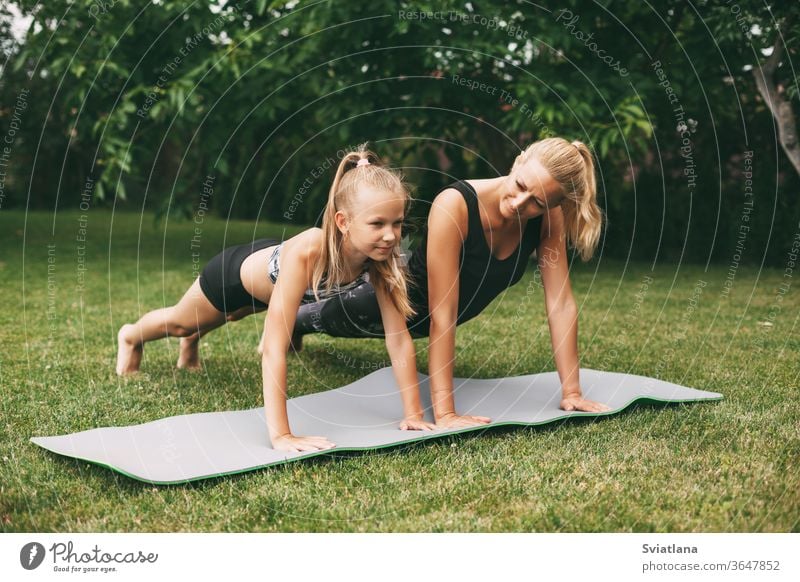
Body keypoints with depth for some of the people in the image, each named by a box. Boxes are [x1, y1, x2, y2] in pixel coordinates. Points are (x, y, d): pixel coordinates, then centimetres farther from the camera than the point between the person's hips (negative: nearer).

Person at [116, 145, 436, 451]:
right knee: (179, 322, 27)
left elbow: (399, 339, -30)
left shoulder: (381, 258, -36)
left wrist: (413, 413, -33)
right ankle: (131, 336, 62)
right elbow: (274, 350, -51)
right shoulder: (305, 253, -50)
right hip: (236, 269, -5)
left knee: (235, 314, 38)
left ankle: (190, 343, 73)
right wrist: (280, 435, -54)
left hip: (269, 271, 5)